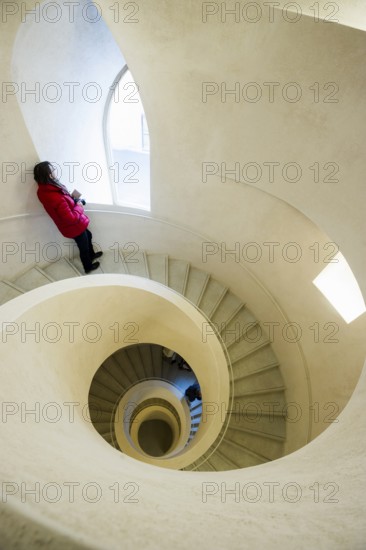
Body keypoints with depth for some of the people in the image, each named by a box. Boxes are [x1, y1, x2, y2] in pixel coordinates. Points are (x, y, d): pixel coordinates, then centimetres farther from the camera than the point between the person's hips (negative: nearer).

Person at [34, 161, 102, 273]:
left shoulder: (44, 190, -9)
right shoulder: (55, 198, -39)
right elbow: (71, 218, -32)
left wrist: (74, 200, -5)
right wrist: (79, 206, -17)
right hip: (74, 226, -9)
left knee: (88, 236, 32)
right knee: (83, 247, 18)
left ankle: (91, 255, 57)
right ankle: (88, 267, 44)